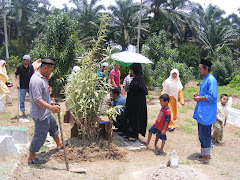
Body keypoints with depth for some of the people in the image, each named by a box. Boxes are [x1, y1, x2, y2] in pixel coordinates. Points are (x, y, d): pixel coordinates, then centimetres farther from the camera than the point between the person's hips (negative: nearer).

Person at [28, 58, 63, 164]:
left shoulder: (42, 77, 7)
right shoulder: (36, 80, -26)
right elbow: (37, 99, -33)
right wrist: (51, 107, -40)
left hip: (46, 112, 11)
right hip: (40, 115, -11)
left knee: (53, 126, 27)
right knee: (40, 135, -2)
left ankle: (59, 144, 49)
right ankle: (31, 158, 12)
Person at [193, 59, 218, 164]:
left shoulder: (211, 80, -18)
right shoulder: (205, 79, 14)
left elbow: (212, 97, -24)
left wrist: (200, 98, -14)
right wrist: (199, 95, 8)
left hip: (206, 114, -10)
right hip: (202, 112, 10)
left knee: (205, 135, -1)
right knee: (202, 134, 18)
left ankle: (206, 157, 10)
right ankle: (205, 153, 30)